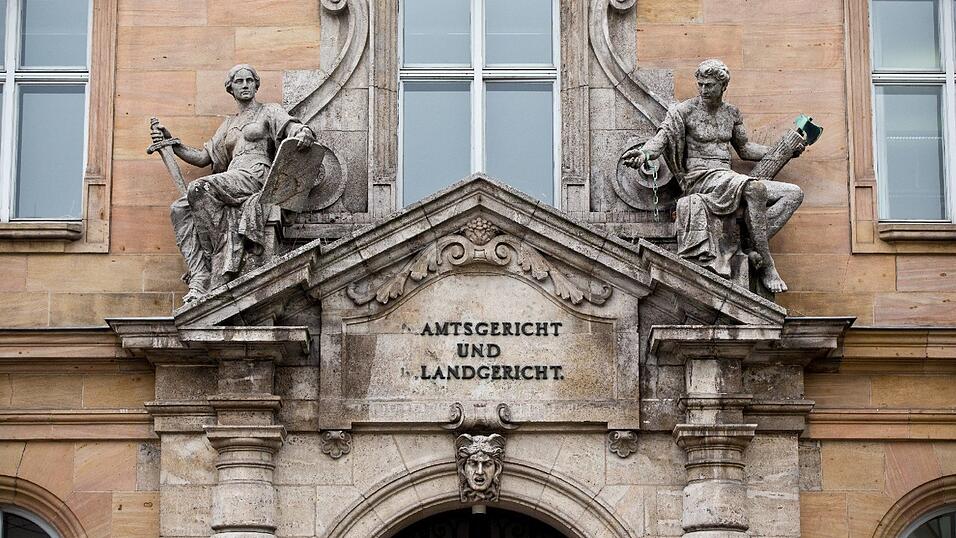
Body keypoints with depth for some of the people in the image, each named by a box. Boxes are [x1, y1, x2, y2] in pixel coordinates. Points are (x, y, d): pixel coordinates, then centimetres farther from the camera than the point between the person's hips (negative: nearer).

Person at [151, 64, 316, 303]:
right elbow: (202, 157, 28)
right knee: (179, 209, -17)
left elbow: (293, 126, -4)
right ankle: (199, 281, -30)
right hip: (232, 181, 7)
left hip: (257, 175, -6)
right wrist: (171, 143, 16)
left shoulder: (269, 111, 14)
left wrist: (304, 133, -29)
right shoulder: (229, 125, 31)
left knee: (198, 188, -31)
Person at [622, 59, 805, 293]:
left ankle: (751, 247, -24)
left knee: (794, 193, -6)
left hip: (727, 180, 7)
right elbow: (663, 135, -13)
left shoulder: (731, 113, 17)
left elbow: (745, 149, 27)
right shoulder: (684, 111, 0)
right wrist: (644, 153, -35)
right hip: (700, 177, -7)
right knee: (755, 188, -34)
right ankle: (766, 264, -31)